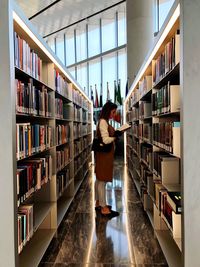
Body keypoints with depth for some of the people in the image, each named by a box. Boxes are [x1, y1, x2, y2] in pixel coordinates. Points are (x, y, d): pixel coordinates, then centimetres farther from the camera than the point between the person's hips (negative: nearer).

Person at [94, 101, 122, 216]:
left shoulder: (104, 122, 15)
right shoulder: (103, 122, -16)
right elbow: (106, 140, -23)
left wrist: (115, 134, 2)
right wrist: (115, 136, -11)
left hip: (104, 154, 10)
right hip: (104, 154, -10)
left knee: (100, 179, 16)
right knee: (102, 180, -4)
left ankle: (99, 203, 27)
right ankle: (104, 208, 3)